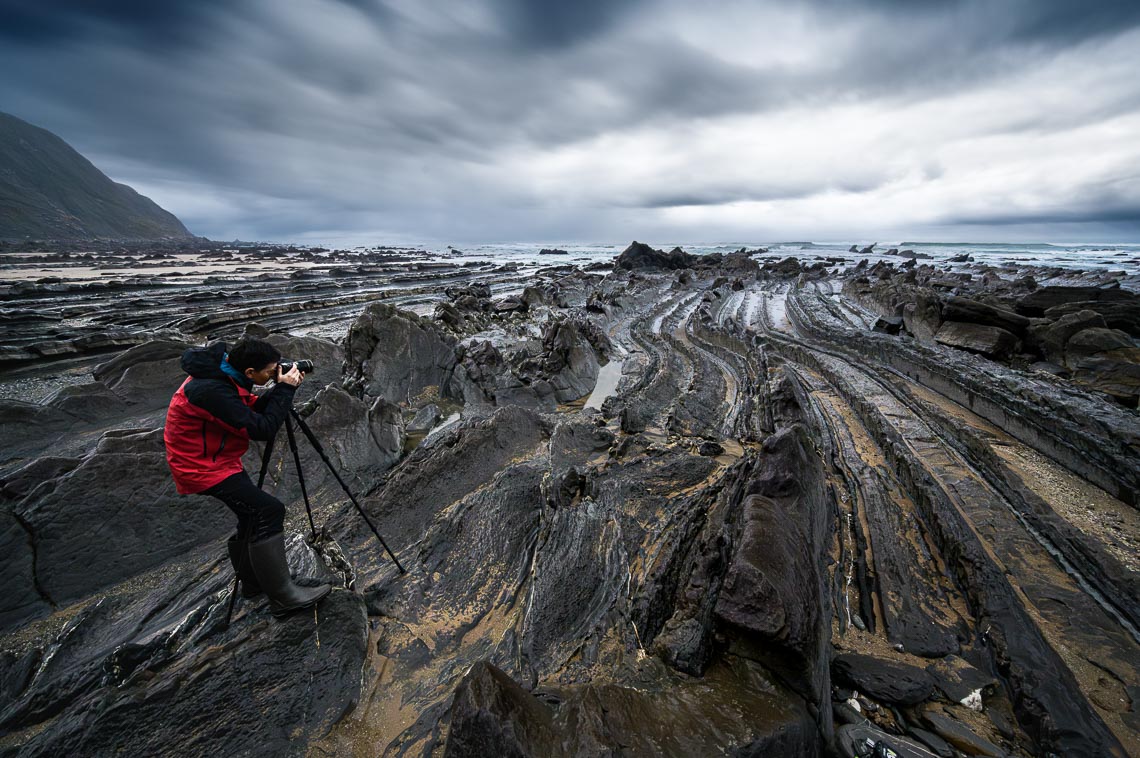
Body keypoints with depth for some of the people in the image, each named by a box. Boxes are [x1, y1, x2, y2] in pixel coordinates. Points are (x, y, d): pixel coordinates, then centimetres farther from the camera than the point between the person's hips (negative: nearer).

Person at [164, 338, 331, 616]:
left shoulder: (220, 371, -1)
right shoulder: (212, 389, -30)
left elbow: (254, 409, 7)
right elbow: (261, 428, -28)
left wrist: (283, 388, -8)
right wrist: (285, 389, -23)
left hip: (216, 458, 10)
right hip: (202, 467, -10)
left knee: (252, 512, 17)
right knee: (268, 511, -18)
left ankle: (253, 582, 34)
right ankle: (281, 596, -10)